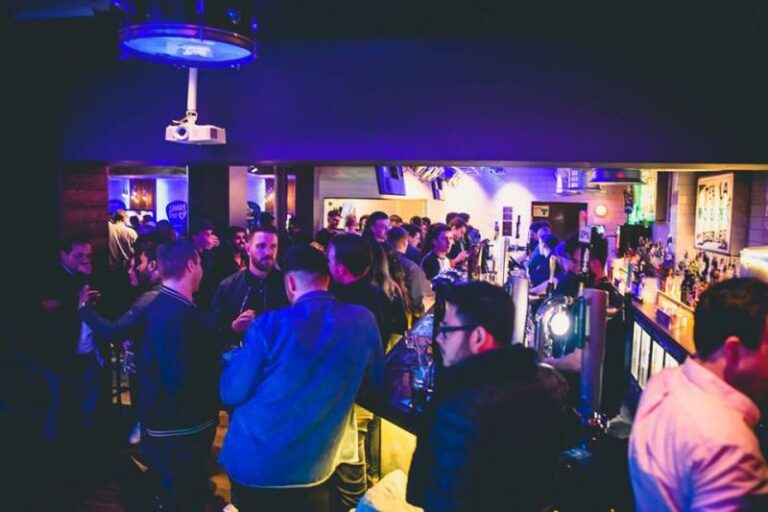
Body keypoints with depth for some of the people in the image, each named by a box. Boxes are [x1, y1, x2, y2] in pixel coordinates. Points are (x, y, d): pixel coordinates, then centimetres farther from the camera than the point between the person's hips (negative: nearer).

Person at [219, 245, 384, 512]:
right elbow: (376, 380, 7)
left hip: (253, 463, -1)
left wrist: (239, 354, 10)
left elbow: (232, 394, -9)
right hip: (314, 468, 1)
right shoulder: (363, 321, -8)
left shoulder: (269, 325, -16)